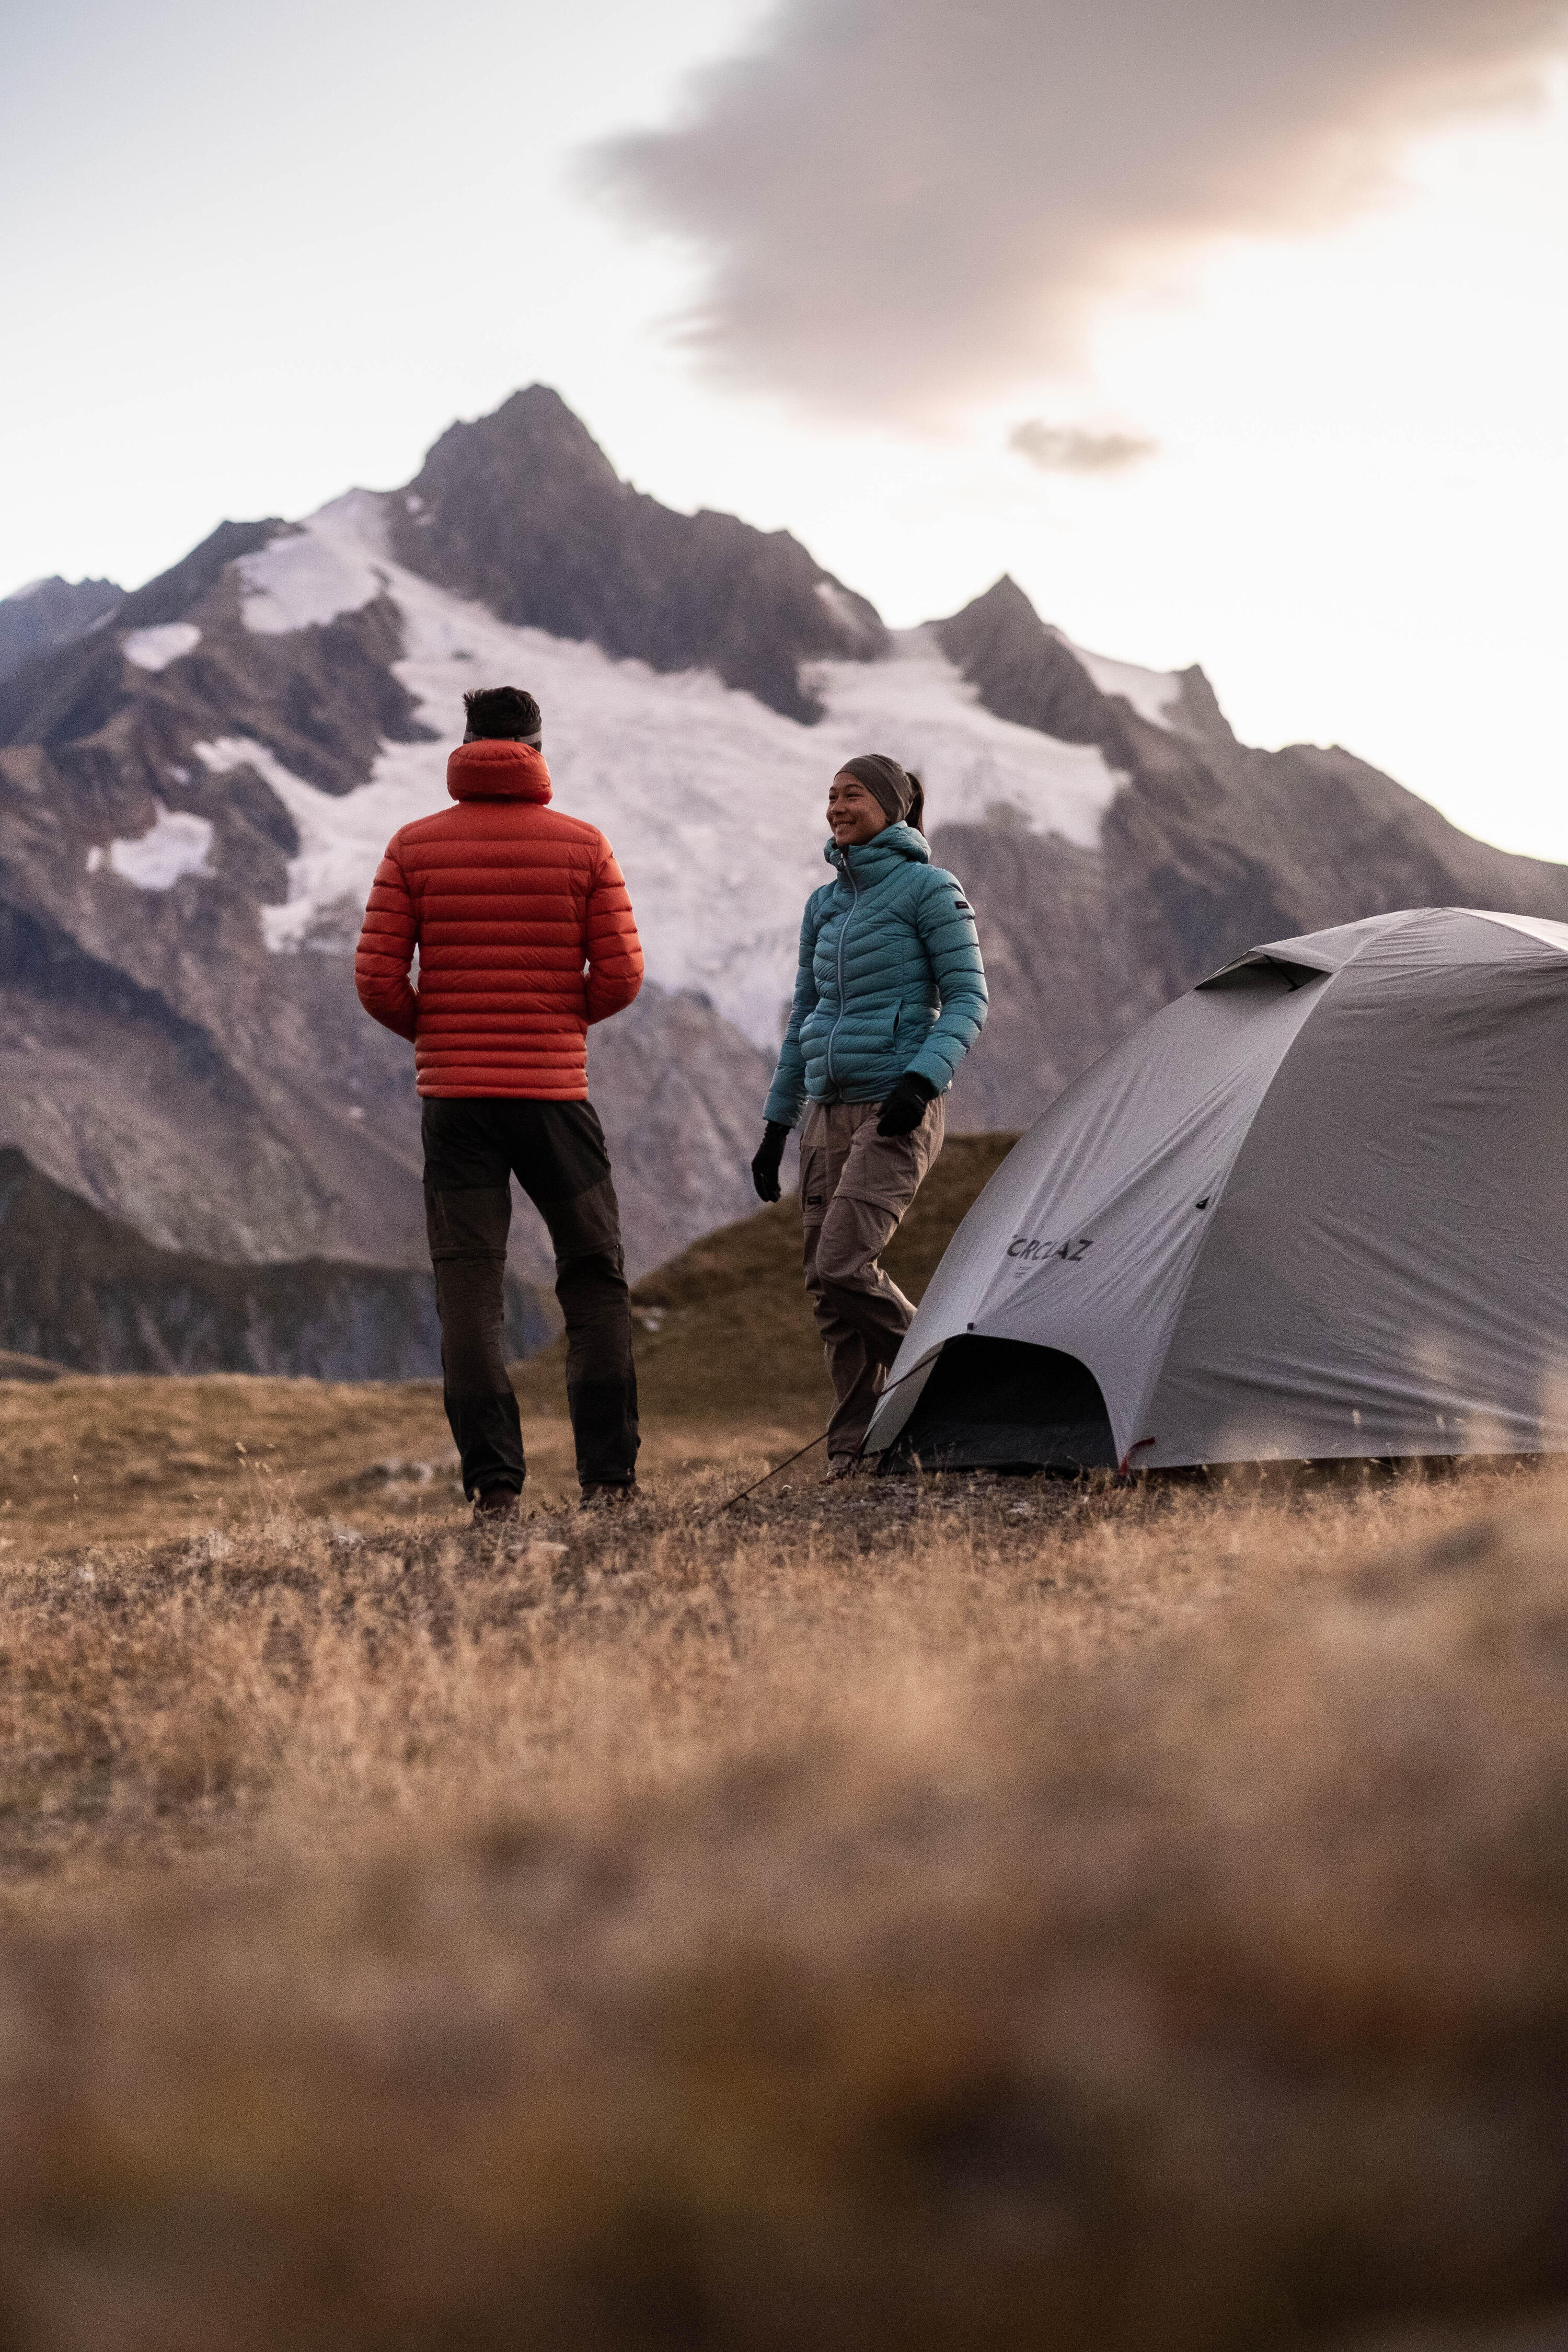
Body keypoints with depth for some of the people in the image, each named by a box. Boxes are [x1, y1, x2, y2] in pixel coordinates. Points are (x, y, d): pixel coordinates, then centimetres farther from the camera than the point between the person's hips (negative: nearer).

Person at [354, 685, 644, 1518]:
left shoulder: (414, 847, 1)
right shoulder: (583, 845, 0)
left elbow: (377, 978, -3)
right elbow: (620, 974, -3)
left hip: (454, 1096, 0)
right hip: (556, 1090, 0)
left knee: (468, 1290, 2)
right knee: (595, 1282, 11)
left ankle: (493, 1484, -4)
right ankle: (608, 1476, 6)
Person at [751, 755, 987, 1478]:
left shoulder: (928, 889, -4)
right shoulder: (824, 904, 15)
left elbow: (967, 999, -8)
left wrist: (923, 1078, -22)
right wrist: (777, 1123, 17)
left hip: (897, 1114, -7)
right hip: (831, 1112, 7)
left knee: (843, 1267, -18)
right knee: (826, 1286, 2)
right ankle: (855, 1452, 9)